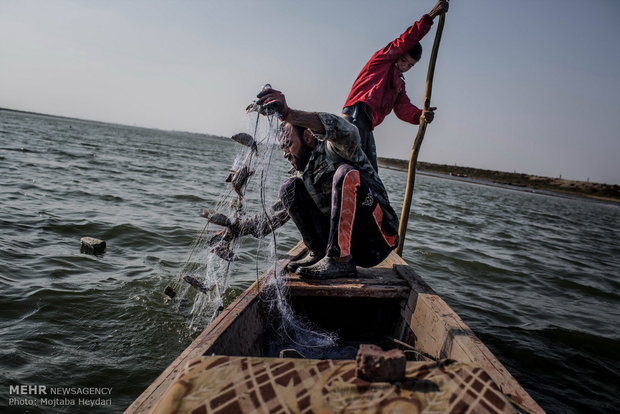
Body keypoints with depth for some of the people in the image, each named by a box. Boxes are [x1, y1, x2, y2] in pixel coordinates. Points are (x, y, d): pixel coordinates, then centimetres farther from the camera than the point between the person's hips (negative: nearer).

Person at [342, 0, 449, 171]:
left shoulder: (400, 84, 27)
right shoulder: (382, 58, 11)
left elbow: (403, 108, 8)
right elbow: (406, 40, -4)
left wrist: (420, 115, -13)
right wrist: (430, 15, -4)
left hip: (367, 126, 9)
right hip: (356, 114, -9)